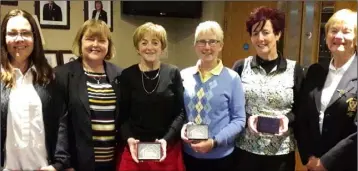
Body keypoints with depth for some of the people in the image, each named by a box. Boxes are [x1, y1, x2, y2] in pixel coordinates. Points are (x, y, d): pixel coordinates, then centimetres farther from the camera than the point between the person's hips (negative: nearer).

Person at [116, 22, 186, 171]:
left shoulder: (173, 73, 0)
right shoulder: (127, 75, -1)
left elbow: (180, 112, -1)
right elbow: (122, 115, 1)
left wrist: (167, 139, -14)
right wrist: (128, 139, -15)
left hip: (168, 148, 0)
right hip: (135, 148, 0)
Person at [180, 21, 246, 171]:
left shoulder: (232, 78, -8)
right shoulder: (184, 75, 1)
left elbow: (239, 119, -6)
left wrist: (214, 142, -17)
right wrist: (182, 128, -11)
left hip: (220, 157, -2)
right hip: (188, 154, 3)